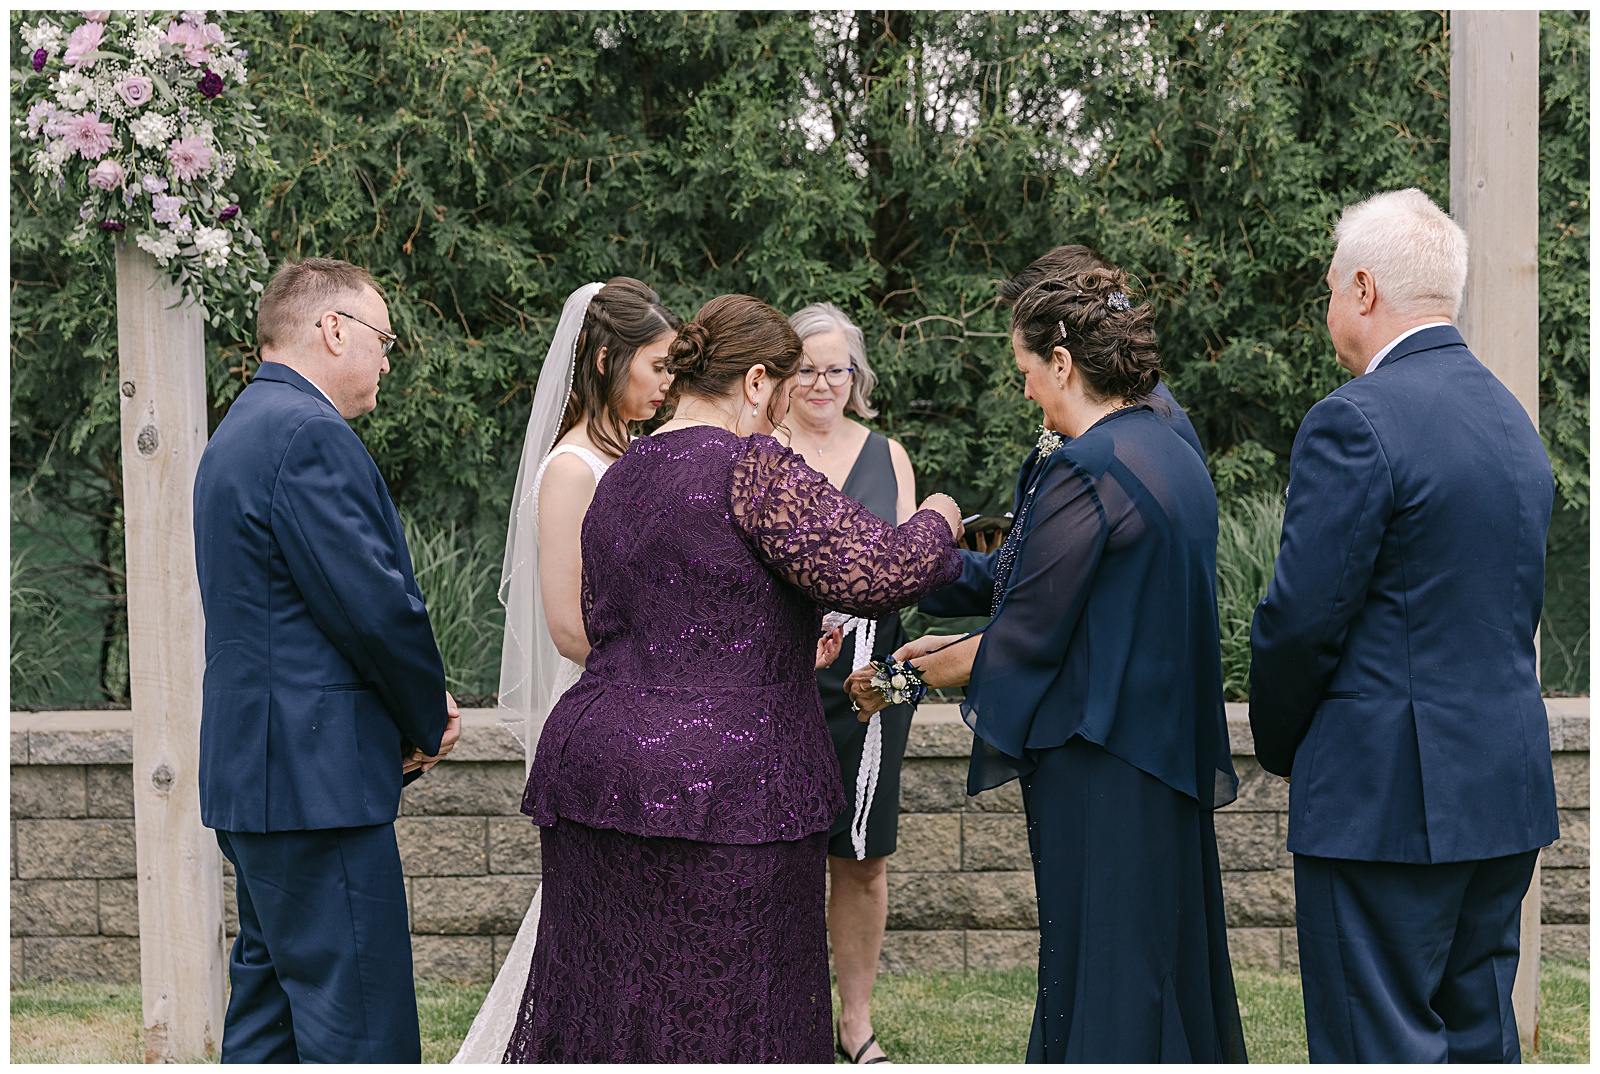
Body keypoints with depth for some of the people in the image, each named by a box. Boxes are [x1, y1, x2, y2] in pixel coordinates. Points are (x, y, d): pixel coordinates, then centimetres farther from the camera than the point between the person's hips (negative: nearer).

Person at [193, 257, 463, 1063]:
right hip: (316, 778, -11)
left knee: (267, 1019, 15)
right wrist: (428, 721, -1)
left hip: (255, 775, 11)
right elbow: (376, 603, -18)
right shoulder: (309, 433, -14)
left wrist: (415, 711, 9)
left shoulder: (238, 433, 20)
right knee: (361, 1035, -8)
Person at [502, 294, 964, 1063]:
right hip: (722, 789, -8)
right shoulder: (752, 467, -11)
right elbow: (875, 573, -19)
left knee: (603, 1005, 11)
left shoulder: (618, 477, 15)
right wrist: (936, 523, 4)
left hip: (599, 766, 8)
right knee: (722, 1017, 2)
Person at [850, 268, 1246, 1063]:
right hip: (1170, 758, 9)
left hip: (1097, 772, -9)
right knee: (1168, 958, 17)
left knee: (1098, 985, 0)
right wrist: (967, 644, 16)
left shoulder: (1083, 470, -19)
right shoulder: (1174, 455, 10)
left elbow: (1031, 633, -16)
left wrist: (907, 676, -2)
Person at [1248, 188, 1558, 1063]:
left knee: (1380, 1045, -2)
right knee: (1479, 1033, 16)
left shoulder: (1356, 421, -15)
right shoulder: (1512, 419, 12)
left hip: (1387, 797, -9)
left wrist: (1280, 747, 2)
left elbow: (1301, 618, -16)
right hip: (1509, 790, 9)